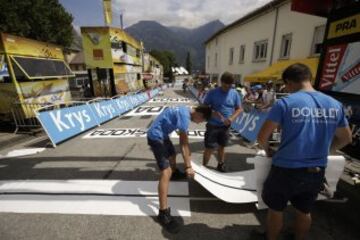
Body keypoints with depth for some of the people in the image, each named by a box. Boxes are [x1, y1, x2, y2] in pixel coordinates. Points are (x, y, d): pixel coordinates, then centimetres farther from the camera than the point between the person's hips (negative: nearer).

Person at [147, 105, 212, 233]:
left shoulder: (186, 111, 5)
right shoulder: (184, 116, -26)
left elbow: (183, 139, 17)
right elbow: (184, 143, -24)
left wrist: (187, 155, 26)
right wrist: (188, 166, -16)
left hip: (162, 134, 11)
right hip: (156, 137, -10)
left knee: (172, 154, 32)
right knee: (166, 172, -15)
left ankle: (175, 173, 64)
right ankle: (163, 213, -7)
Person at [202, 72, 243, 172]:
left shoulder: (234, 94, -1)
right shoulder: (213, 92, -9)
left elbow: (239, 109, 5)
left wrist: (232, 118, -13)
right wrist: (213, 112, -23)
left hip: (226, 126, 3)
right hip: (213, 125, -3)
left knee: (222, 146, 18)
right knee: (209, 148, -1)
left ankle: (220, 165, 39)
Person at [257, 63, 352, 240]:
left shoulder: (285, 103, -16)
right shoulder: (335, 105, 1)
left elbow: (262, 137, -16)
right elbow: (346, 138, 14)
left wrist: (268, 151, 3)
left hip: (286, 170, -5)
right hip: (317, 172, 5)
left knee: (275, 210, 18)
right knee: (304, 212, 26)